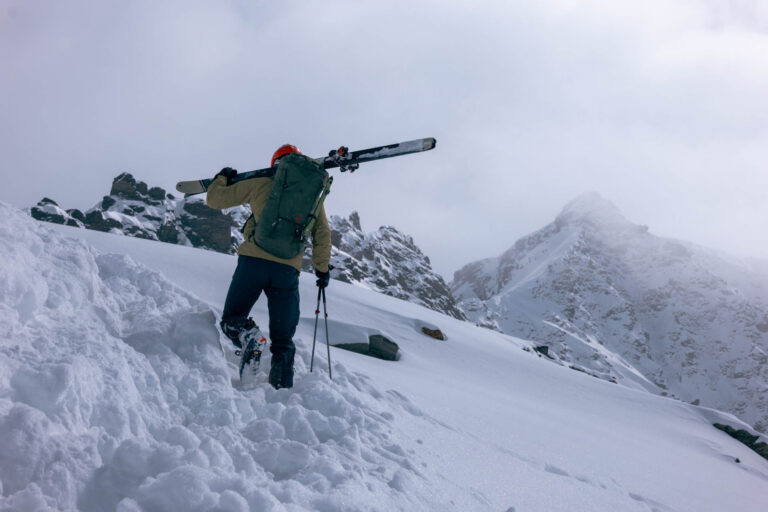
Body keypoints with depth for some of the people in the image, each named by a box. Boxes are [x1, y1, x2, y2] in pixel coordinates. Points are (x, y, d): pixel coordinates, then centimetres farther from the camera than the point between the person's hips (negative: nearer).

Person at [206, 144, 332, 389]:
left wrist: (222, 177, 34)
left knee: (231, 319, 13)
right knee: (283, 341, 11)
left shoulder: (260, 184, 10)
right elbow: (323, 235, 18)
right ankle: (283, 387, -3)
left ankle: (246, 334, -20)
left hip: (254, 260, -2)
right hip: (288, 270, 2)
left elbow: (215, 199, 14)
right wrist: (322, 268, 29)